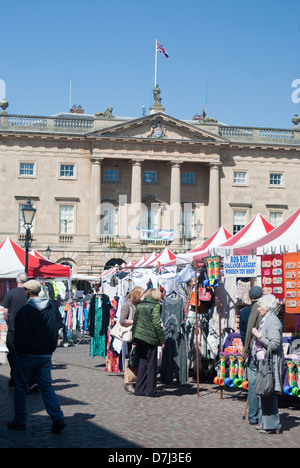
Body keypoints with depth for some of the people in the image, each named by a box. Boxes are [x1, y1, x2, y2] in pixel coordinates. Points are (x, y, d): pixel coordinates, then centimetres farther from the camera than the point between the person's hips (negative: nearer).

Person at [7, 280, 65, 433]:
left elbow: (20, 335, -15)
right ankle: (58, 417, -7)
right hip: (46, 355, 5)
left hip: (28, 355, -5)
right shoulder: (52, 308, 4)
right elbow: (56, 330, 9)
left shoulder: (24, 311, -15)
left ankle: (20, 421, 14)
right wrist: (49, 349, 15)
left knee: (20, 386, 9)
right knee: (46, 386, 8)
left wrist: (19, 351, 2)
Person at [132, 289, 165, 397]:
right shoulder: (155, 306, -6)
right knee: (151, 364, 2)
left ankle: (139, 389, 14)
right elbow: (156, 324, -11)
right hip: (150, 338, -6)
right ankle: (150, 390, 4)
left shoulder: (139, 305, 12)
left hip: (138, 337, 6)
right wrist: (162, 340, -6)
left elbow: (135, 321, 14)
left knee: (142, 362, 13)